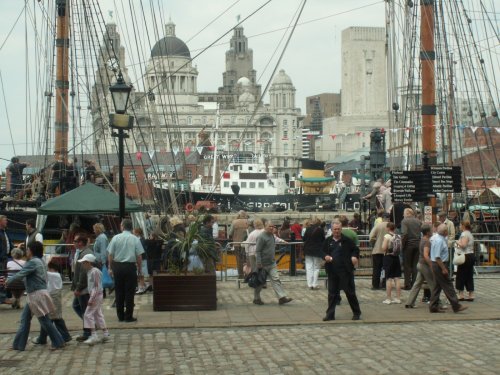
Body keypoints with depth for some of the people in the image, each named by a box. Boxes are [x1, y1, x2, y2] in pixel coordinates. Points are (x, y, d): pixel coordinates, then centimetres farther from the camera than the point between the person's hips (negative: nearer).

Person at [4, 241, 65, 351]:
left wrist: (8, 281, -5)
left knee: (45, 320, -4)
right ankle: (18, 345, 17)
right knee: (25, 319, 12)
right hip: (33, 296, 10)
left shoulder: (33, 262, -15)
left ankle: (58, 343, 3)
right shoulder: (39, 261, 14)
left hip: (38, 295, -10)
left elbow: (21, 274, -16)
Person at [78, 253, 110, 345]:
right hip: (94, 295, 10)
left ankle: (94, 335, -9)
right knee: (98, 314, 14)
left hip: (96, 295, -10)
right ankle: (106, 334, 19)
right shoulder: (89, 271, 12)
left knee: (88, 314, -9)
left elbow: (97, 287, -20)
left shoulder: (95, 271, -17)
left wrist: (91, 299, -23)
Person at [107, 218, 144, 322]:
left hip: (117, 266, 2)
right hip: (130, 266, -2)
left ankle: (120, 316, 16)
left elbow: (110, 254, 1)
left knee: (119, 291, 11)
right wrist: (140, 268, 6)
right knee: (129, 292, 4)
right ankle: (128, 316, 5)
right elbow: (139, 256, -6)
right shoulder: (135, 239, -5)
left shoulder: (116, 238, -2)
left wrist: (110, 268, 11)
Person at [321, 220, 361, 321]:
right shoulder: (328, 241, 8)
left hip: (345, 270, -3)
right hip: (332, 271, 3)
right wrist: (325, 256, -7)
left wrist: (354, 256, -13)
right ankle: (330, 314, 13)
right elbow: (323, 251, 15)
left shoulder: (347, 240, 0)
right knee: (332, 293, 7)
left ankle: (356, 313, 15)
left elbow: (355, 249, 6)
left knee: (350, 292, 3)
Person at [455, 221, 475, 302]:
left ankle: (461, 295, -1)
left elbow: (463, 245, -25)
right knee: (469, 276, 9)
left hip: (465, 256, -9)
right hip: (471, 255, 9)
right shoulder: (470, 234, 18)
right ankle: (471, 295, 9)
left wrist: (458, 242, -8)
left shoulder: (464, 234, -13)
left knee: (460, 276, -2)